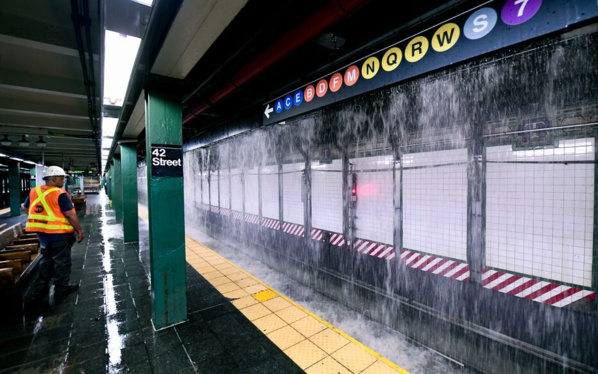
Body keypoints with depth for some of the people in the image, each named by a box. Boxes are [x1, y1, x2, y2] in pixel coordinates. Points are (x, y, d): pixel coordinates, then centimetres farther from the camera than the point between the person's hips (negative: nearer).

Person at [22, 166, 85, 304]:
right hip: (59, 233, -7)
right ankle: (61, 289, 17)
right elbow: (70, 215, -22)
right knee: (61, 261, 7)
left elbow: (25, 208, 18)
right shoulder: (60, 194, -20)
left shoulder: (34, 192, 3)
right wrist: (79, 230, -13)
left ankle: (40, 289, 29)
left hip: (42, 233, 7)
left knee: (46, 261, 22)